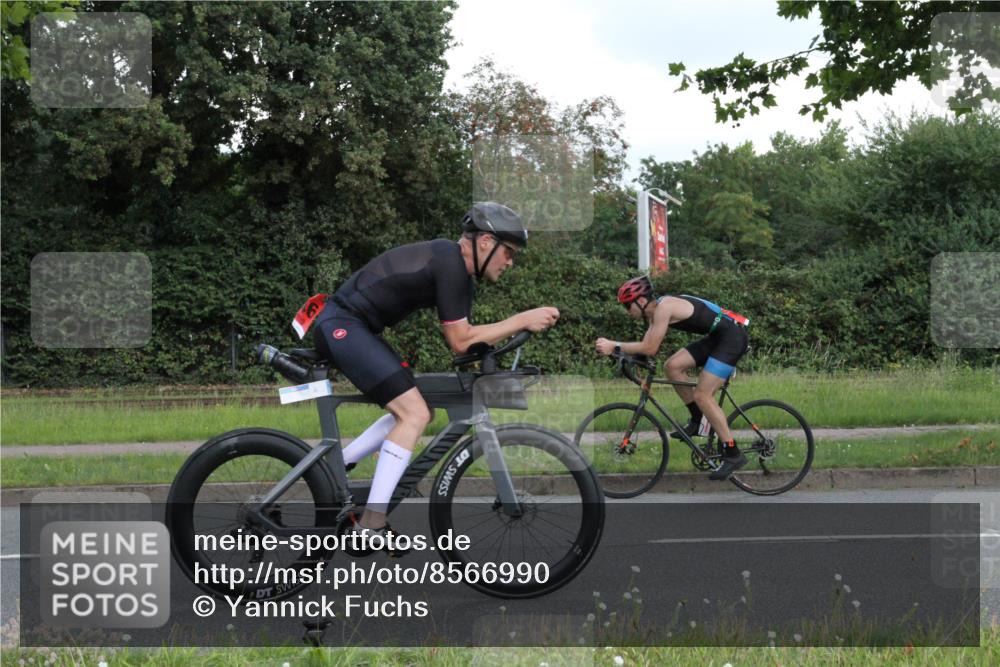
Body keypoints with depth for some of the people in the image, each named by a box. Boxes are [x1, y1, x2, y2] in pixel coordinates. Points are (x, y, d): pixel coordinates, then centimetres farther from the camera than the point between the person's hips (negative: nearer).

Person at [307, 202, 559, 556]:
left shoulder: (459, 270, 13)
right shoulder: (449, 263, -18)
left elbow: (462, 337, 14)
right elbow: (460, 341, -17)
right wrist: (522, 320, -14)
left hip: (342, 327, 10)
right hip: (342, 326, -10)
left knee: (417, 411, 12)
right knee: (414, 413, -15)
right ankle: (371, 525, -16)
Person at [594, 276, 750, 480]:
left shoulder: (664, 308, -19)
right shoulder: (657, 309, 10)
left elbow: (650, 348, -22)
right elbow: (647, 345, 12)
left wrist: (615, 346, -19)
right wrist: (614, 348, 4)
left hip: (733, 337, -10)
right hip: (716, 337, 10)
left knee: (702, 395, -13)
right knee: (673, 366, 3)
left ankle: (733, 454, -9)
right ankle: (697, 421, 13)